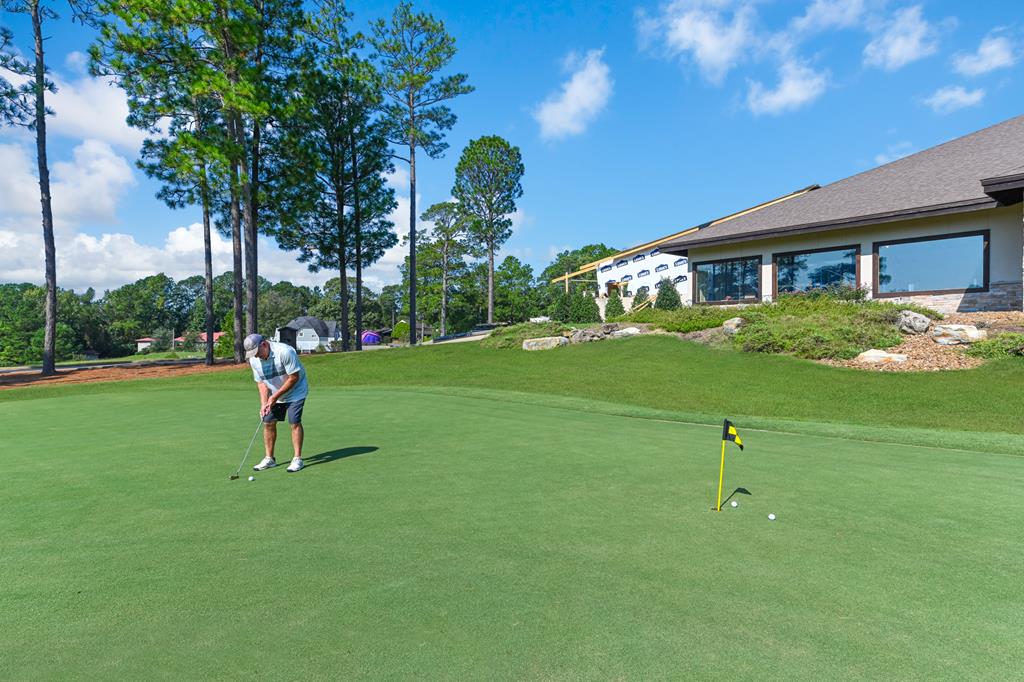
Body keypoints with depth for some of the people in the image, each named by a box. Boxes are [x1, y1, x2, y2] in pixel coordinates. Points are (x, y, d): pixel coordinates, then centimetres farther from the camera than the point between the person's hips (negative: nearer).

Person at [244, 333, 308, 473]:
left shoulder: (285, 352, -29)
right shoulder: (253, 360, -8)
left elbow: (294, 377, -25)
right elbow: (260, 382, 1)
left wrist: (276, 396, -21)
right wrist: (264, 403, -12)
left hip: (295, 392, -6)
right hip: (274, 395, 6)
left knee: (295, 422, -11)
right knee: (268, 423, 2)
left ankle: (297, 459, -2)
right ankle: (269, 458, 15)